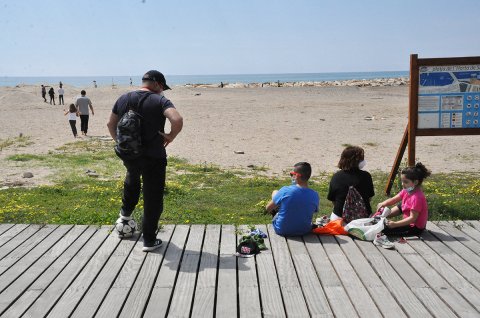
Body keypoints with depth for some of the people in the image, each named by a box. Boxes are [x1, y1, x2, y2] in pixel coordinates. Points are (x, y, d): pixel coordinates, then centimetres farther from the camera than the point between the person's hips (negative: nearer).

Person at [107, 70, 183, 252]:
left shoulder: (123, 99, 5)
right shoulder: (160, 100, -12)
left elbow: (110, 124, 12)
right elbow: (177, 120, -29)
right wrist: (170, 136, -13)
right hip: (153, 158, -5)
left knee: (132, 177, 38)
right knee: (153, 199, 7)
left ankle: (125, 212, 52)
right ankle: (149, 241, 13)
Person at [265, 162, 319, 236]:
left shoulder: (285, 191, -23)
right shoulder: (315, 196, -15)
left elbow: (268, 208, -8)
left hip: (281, 230, -3)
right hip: (304, 231, 3)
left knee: (275, 192, 12)